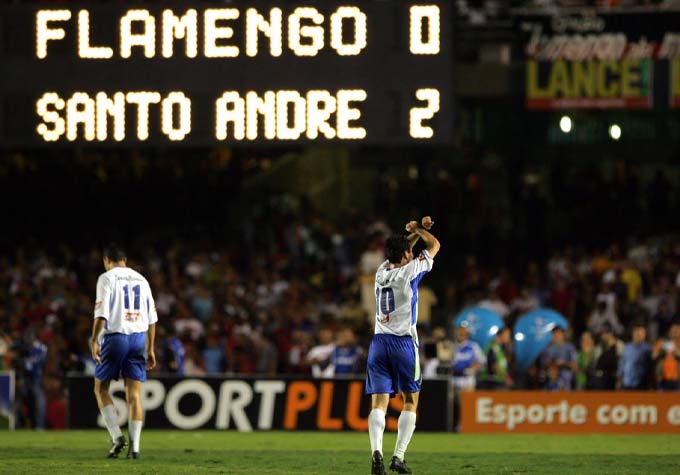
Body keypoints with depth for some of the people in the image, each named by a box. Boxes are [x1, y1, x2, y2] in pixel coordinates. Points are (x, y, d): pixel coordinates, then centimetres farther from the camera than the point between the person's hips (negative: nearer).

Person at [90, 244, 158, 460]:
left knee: (101, 388, 9)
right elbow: (152, 318, 15)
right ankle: (134, 446, -5)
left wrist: (94, 340, -15)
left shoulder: (107, 278, -1)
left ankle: (117, 436, -7)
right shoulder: (141, 280, 15)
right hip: (139, 337, 4)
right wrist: (150, 349, 19)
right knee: (134, 395, 3)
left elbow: (102, 312, -12)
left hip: (115, 336, -4)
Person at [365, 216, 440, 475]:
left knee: (379, 402, -4)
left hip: (378, 342, 4)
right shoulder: (410, 271, -3)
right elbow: (434, 245, 14)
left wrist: (416, 231, 30)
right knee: (410, 401, 7)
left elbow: (399, 250, 33)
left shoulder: (382, 272, 10)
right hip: (404, 342, -4)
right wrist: (418, 229, 28)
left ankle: (376, 450, -26)